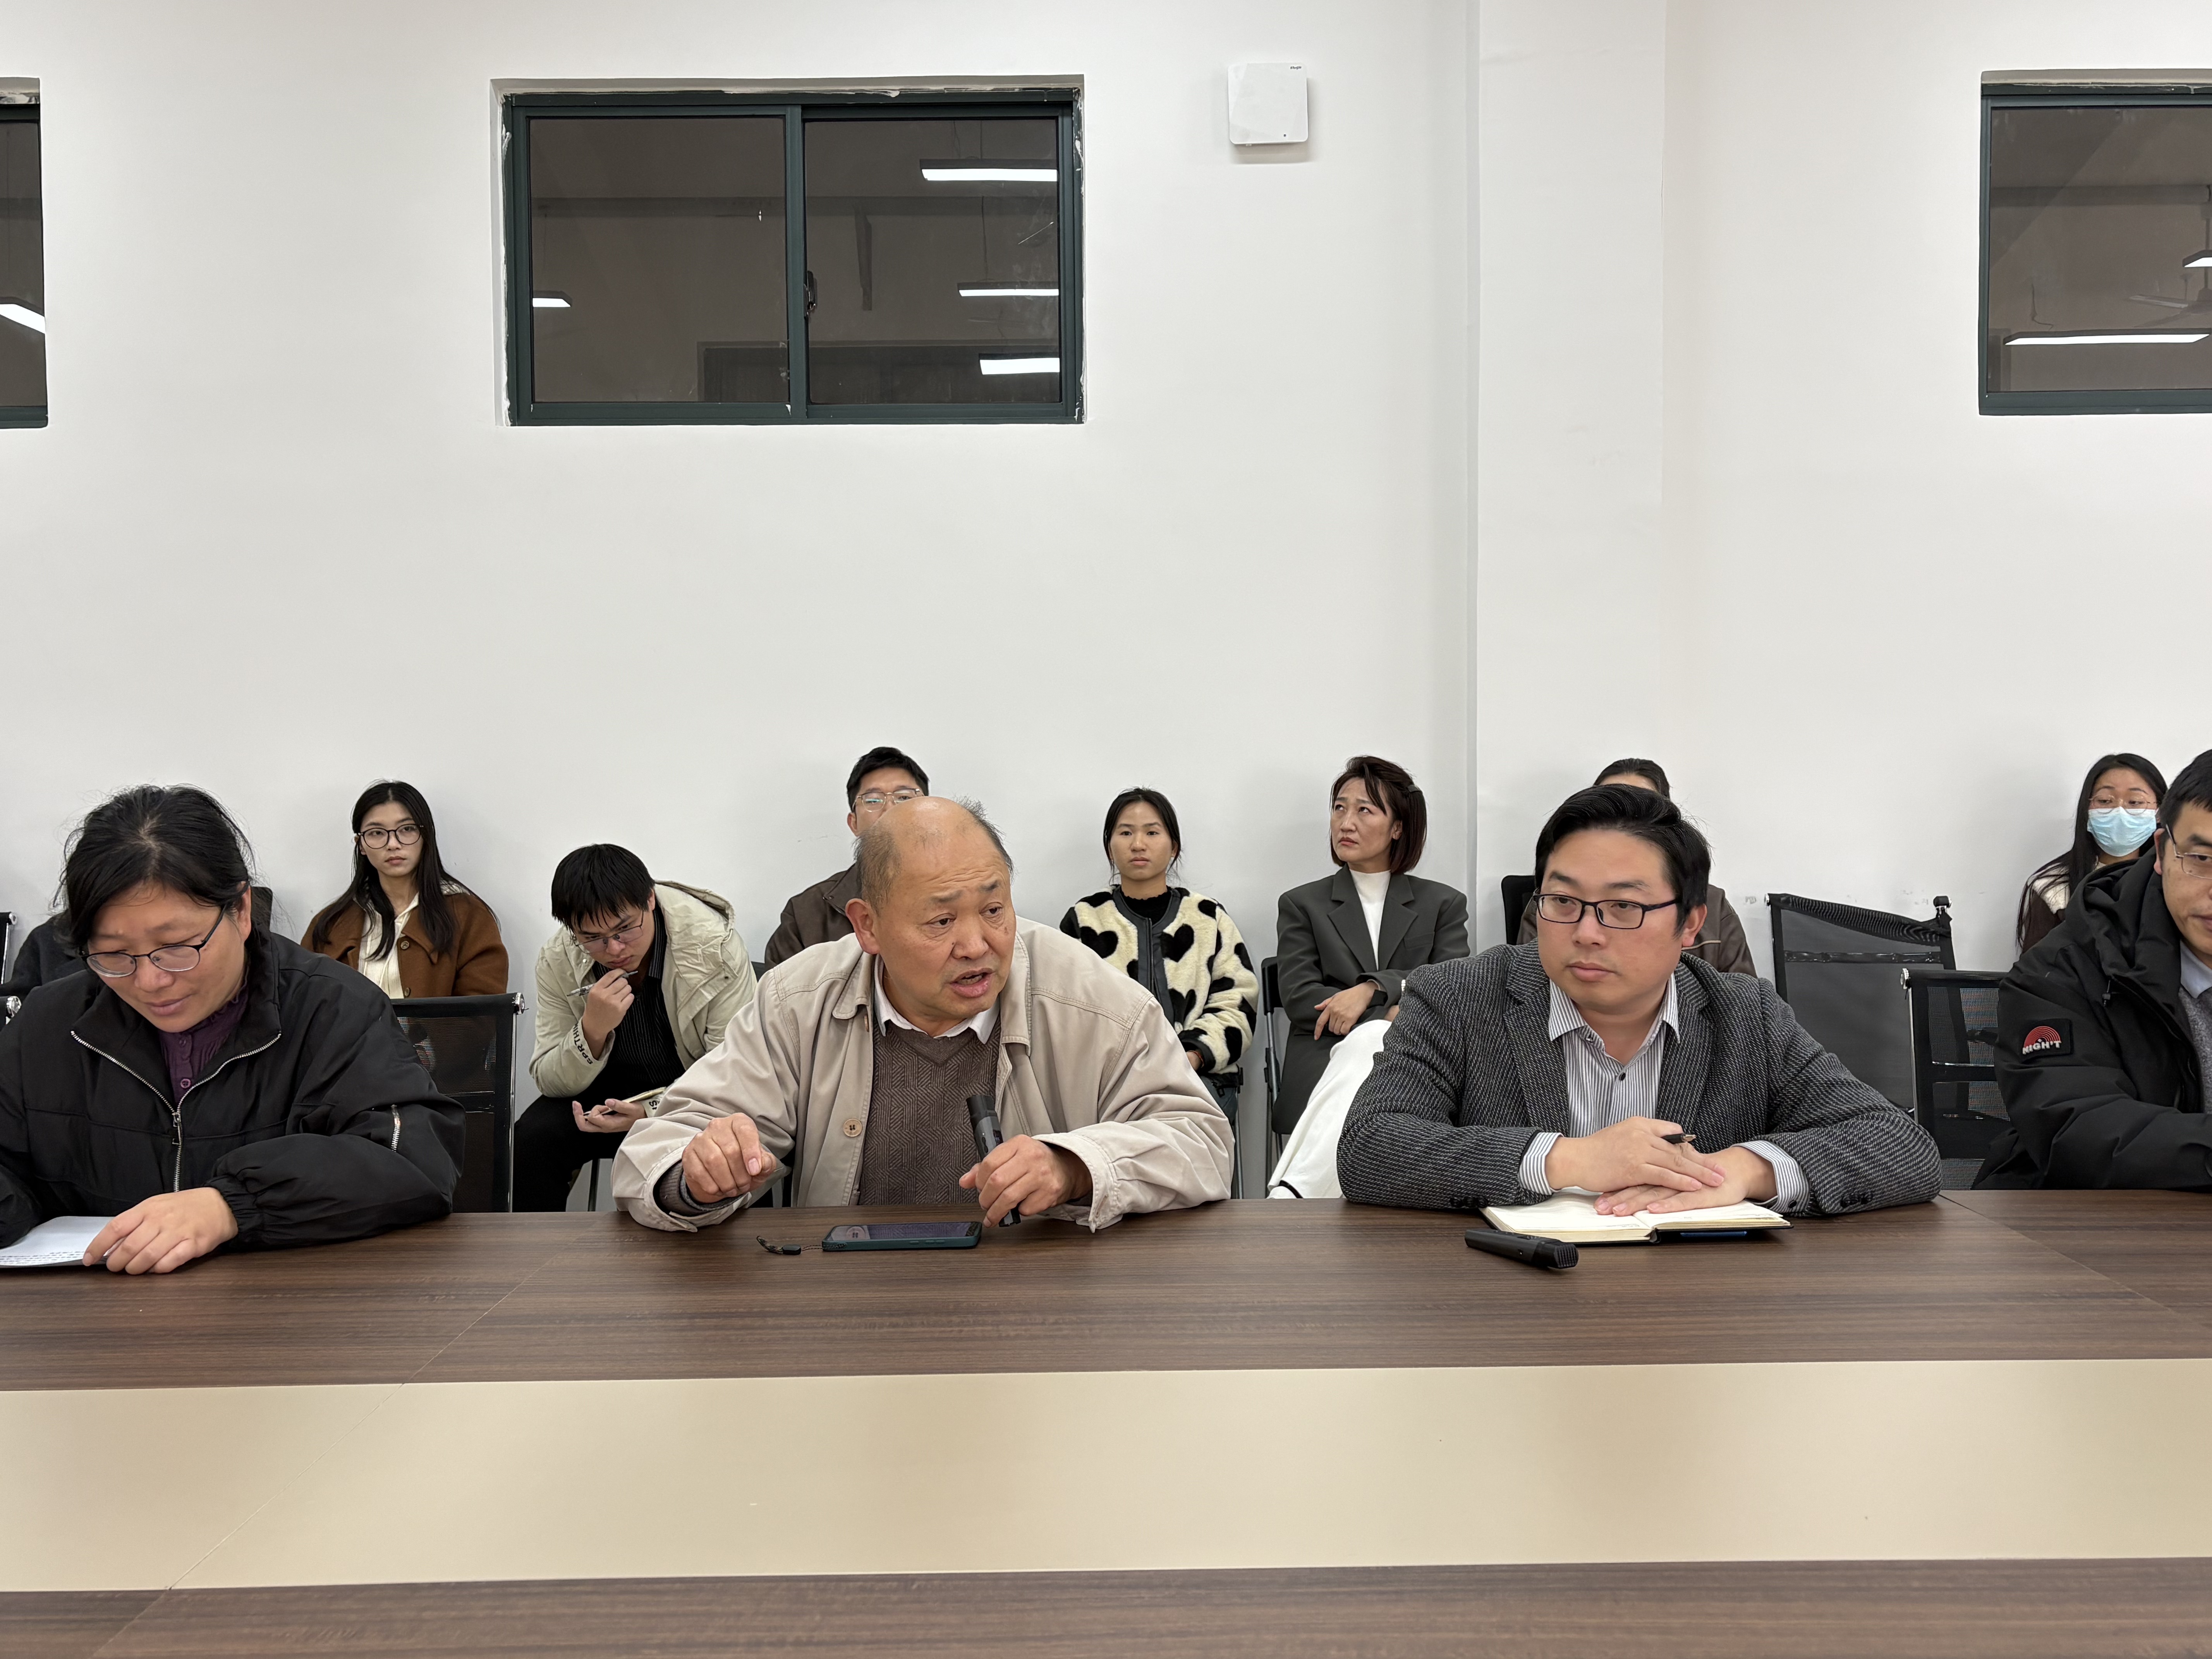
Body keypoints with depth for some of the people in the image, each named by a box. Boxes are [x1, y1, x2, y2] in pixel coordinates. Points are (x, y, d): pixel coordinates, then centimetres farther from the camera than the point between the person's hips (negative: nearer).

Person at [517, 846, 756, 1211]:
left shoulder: (716, 947, -22)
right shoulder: (557, 961, -12)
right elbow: (550, 1083, -9)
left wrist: (653, 1111, -33)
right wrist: (592, 1031, -30)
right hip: (608, 1094, 3)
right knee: (530, 1140, -23)